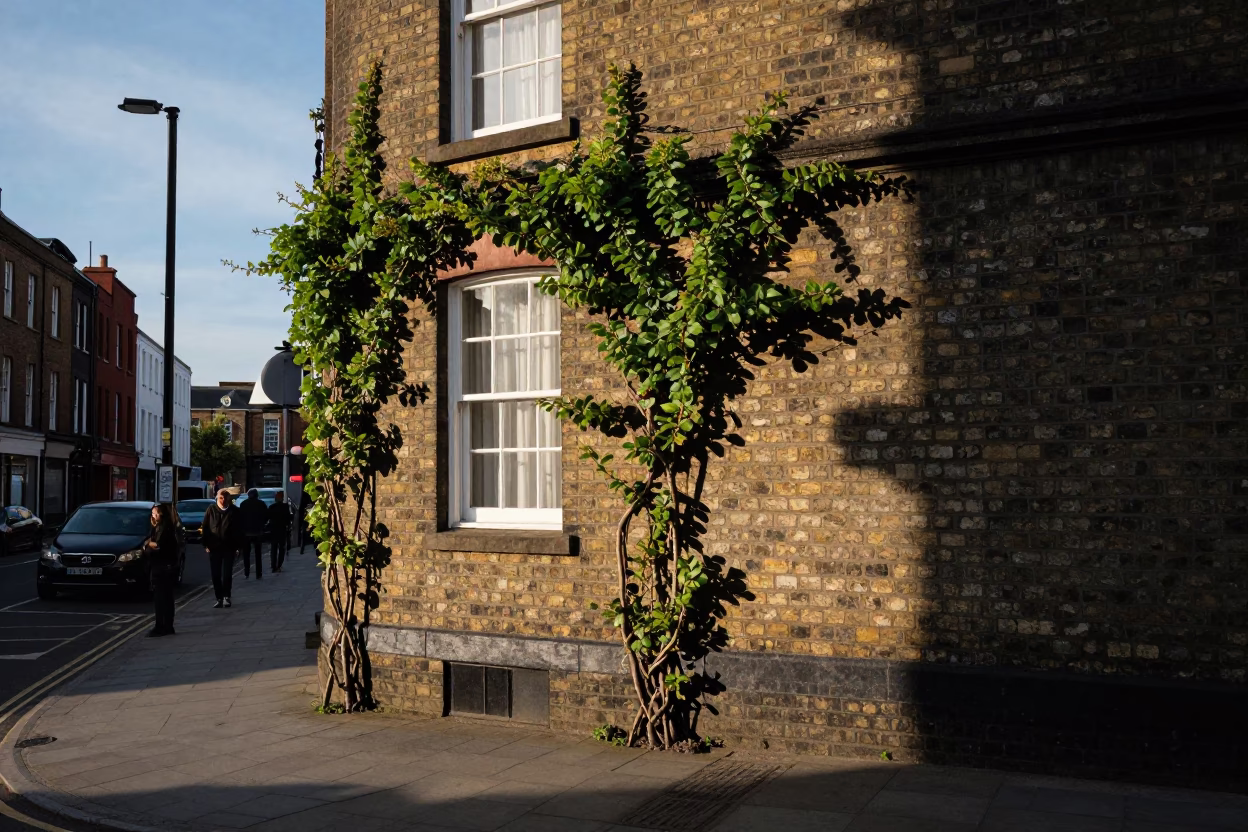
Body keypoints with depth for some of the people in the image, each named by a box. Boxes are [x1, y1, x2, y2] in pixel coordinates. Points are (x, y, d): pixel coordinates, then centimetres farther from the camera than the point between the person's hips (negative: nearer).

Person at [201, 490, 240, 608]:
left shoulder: (234, 511, 0)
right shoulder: (211, 510, 3)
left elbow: (239, 530, 2)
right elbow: (205, 528, 5)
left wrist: (237, 546, -3)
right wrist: (206, 544, -1)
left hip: (229, 547, -2)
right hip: (214, 547, 2)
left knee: (227, 574, -2)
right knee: (216, 575, 4)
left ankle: (226, 596, 14)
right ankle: (219, 599, 13)